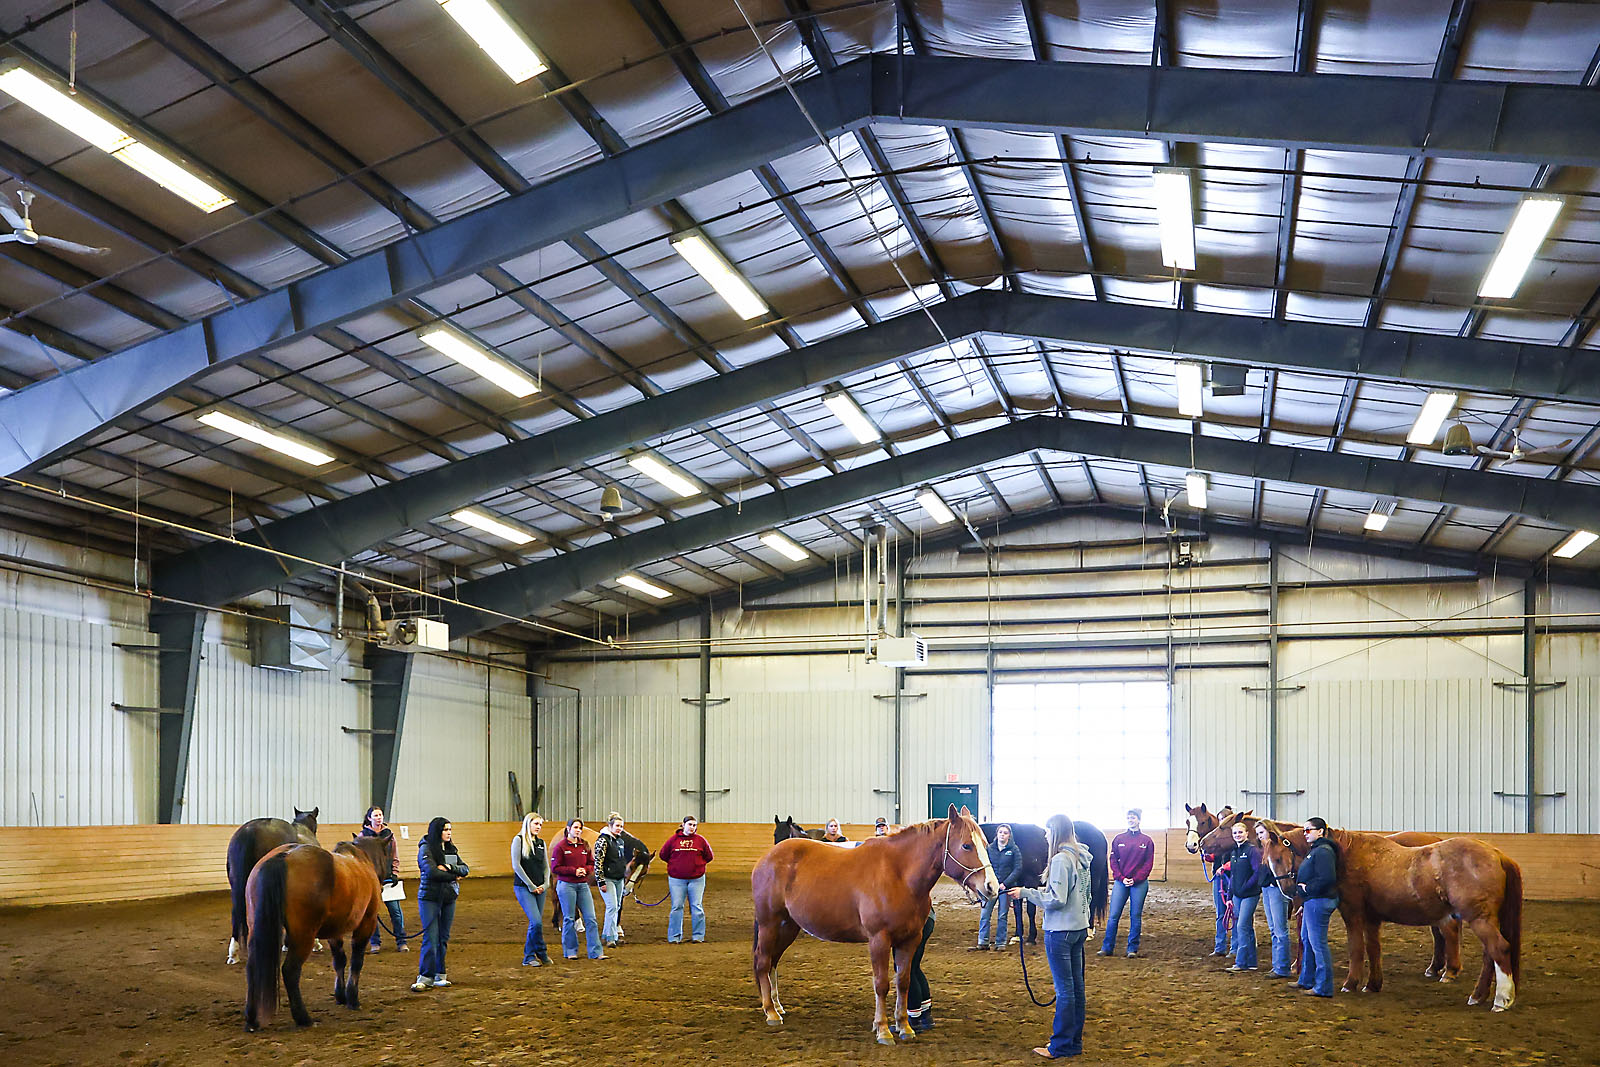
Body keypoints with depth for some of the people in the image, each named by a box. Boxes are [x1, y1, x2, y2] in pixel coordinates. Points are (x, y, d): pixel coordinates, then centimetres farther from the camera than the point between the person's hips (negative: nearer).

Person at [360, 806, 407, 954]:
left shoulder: (389, 834, 7)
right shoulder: (363, 835, 0)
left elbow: (395, 857, 11)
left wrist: (395, 874, 1)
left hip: (387, 878, 2)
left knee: (395, 910, -1)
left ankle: (401, 942, 8)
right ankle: (374, 943, 14)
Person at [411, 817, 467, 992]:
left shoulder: (451, 849, 12)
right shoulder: (426, 848, -7)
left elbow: (465, 869, 5)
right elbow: (432, 872, -20)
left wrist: (449, 868, -14)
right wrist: (453, 876, -9)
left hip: (449, 898, 6)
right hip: (429, 897, -6)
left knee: (444, 938, 7)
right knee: (430, 938, -10)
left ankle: (439, 975, 14)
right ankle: (425, 977, -10)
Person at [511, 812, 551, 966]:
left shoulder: (541, 843, 13)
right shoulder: (519, 840, -4)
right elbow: (516, 865, -9)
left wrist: (545, 884, 0)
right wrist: (531, 885, -11)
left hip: (539, 889, 6)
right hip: (523, 888, -6)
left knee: (535, 924, 5)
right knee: (536, 922, -16)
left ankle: (529, 957, 14)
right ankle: (541, 953, -1)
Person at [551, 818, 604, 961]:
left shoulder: (585, 845, 10)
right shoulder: (560, 846, -5)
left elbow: (591, 863, 16)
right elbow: (555, 868, -8)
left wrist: (585, 869, -6)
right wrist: (574, 871, -15)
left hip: (583, 885, 5)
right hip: (566, 885, -5)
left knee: (590, 918, 0)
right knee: (569, 919, 2)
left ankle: (595, 952, 3)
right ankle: (570, 951, 16)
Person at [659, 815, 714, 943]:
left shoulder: (700, 840, 2)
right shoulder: (673, 840, 1)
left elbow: (709, 857, 11)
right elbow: (663, 855, 10)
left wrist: (698, 864, 9)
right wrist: (675, 864, 11)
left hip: (697, 879, 0)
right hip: (677, 879, 0)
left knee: (697, 907, 3)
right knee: (676, 907, 2)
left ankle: (698, 936, 11)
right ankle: (674, 936, 10)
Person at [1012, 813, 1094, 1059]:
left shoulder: (1061, 859, -18)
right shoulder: (1081, 858, 9)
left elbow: (1057, 899, -21)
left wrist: (1026, 893, -13)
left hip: (1060, 931, -9)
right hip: (1079, 928, 9)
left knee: (1064, 989, -3)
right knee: (1076, 985, 13)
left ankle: (1061, 1046, 4)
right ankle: (1075, 1041, 21)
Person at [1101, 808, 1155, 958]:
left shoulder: (1147, 841, 2)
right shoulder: (1119, 839, 6)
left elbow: (1149, 863, 0)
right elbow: (1113, 861, 5)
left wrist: (1136, 879, -11)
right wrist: (1121, 878, -8)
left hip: (1139, 883, -1)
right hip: (1120, 882, 1)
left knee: (1136, 916, 3)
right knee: (1114, 915, -1)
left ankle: (1132, 948, 12)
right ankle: (1107, 947, 6)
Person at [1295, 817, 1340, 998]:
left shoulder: (1323, 851, -18)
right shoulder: (1315, 850, 17)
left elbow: (1327, 878, -30)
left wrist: (1307, 888, -18)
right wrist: (1304, 903, 21)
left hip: (1318, 902, -12)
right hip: (1312, 902, 12)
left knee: (1318, 944, -6)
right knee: (1306, 940, 20)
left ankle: (1324, 987, -1)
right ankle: (1306, 980, 32)